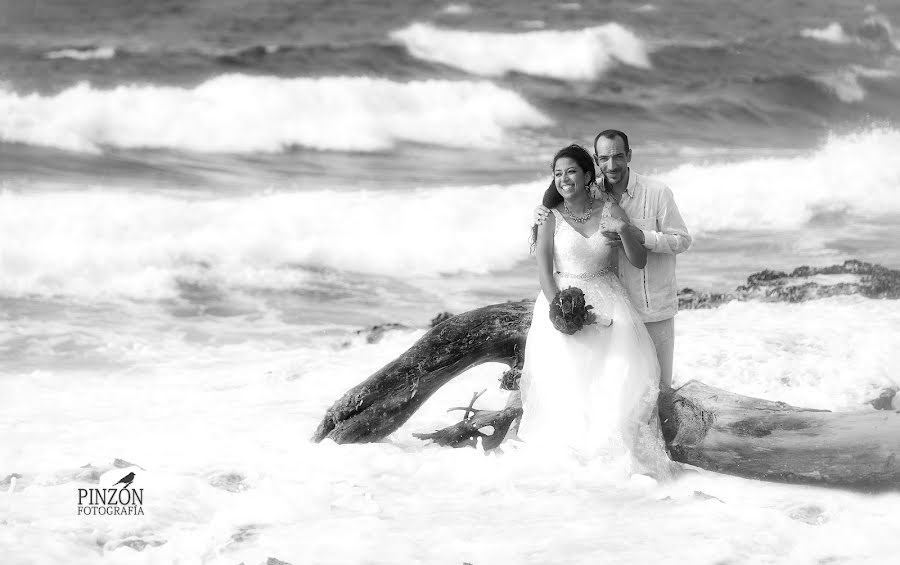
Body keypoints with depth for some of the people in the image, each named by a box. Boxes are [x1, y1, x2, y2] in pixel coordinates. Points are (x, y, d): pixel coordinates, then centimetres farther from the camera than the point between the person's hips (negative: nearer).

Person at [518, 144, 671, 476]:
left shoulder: (608, 209, 2)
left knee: (618, 379, -13)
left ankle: (619, 452, -5)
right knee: (565, 382, -13)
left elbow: (639, 262, 2)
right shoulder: (551, 216, -1)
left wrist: (623, 230, -15)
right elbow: (544, 270, -6)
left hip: (607, 304, 1)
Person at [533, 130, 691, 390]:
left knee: (657, 383, 6)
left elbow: (682, 240, -7)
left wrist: (639, 235, -24)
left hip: (653, 309, -3)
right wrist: (540, 215, -10)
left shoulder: (657, 192, -11)